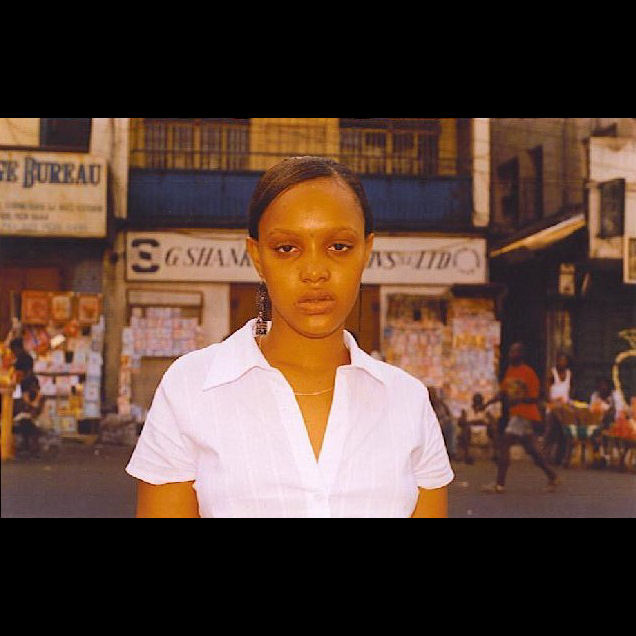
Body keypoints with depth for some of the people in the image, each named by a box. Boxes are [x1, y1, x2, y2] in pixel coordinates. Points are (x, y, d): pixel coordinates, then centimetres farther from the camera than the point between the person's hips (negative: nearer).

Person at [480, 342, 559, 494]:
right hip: (514, 414, 9)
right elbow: (503, 392, 18)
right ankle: (552, 477, 29)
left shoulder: (528, 372, -12)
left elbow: (534, 398, -14)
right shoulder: (510, 370, 12)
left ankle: (500, 484, -15)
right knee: (531, 449, 15)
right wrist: (487, 403, 7)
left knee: (504, 443, -15)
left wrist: (519, 400, -31)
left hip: (525, 414, -9)